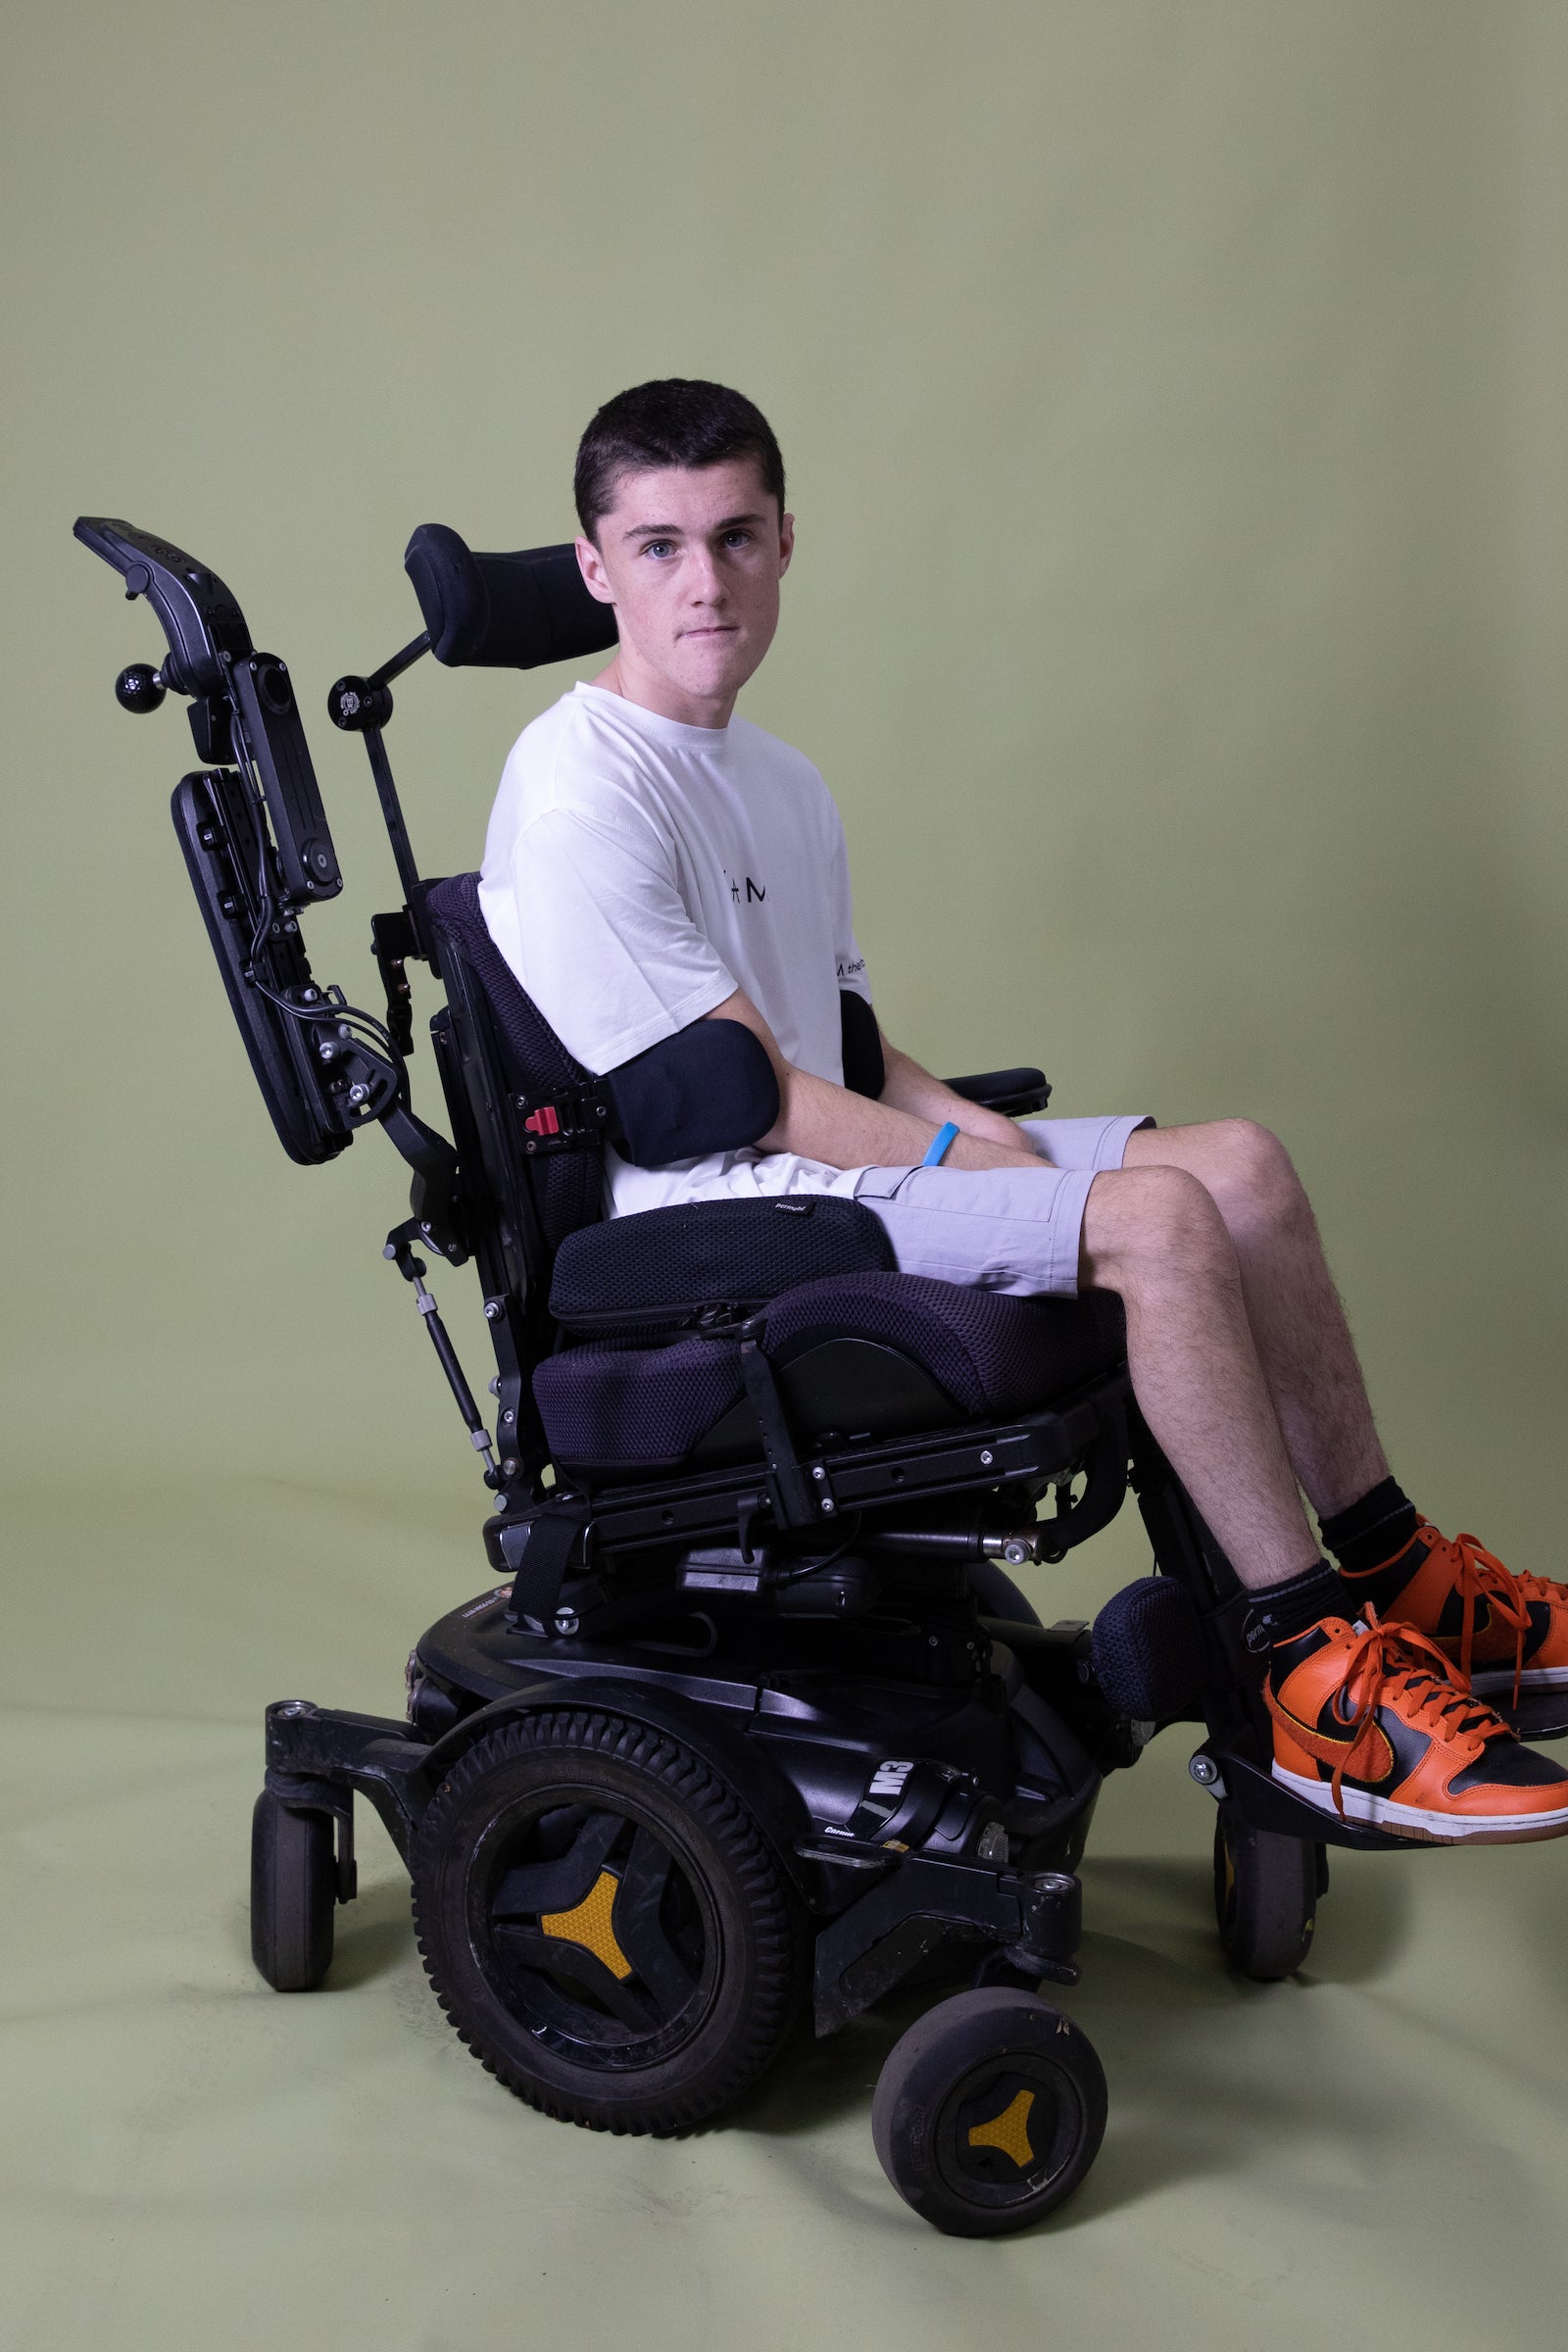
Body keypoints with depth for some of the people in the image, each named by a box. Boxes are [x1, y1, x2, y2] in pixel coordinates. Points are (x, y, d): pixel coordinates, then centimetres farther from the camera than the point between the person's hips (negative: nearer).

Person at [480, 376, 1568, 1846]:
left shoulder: (782, 784, 16)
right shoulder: (580, 800, -15)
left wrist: (970, 1124, -1)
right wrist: (967, 1160, -10)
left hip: (822, 1169, 9)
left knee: (1242, 1164, -1)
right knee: (1156, 1215, -24)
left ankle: (1392, 1577, 9)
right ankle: (1320, 1684, -19)